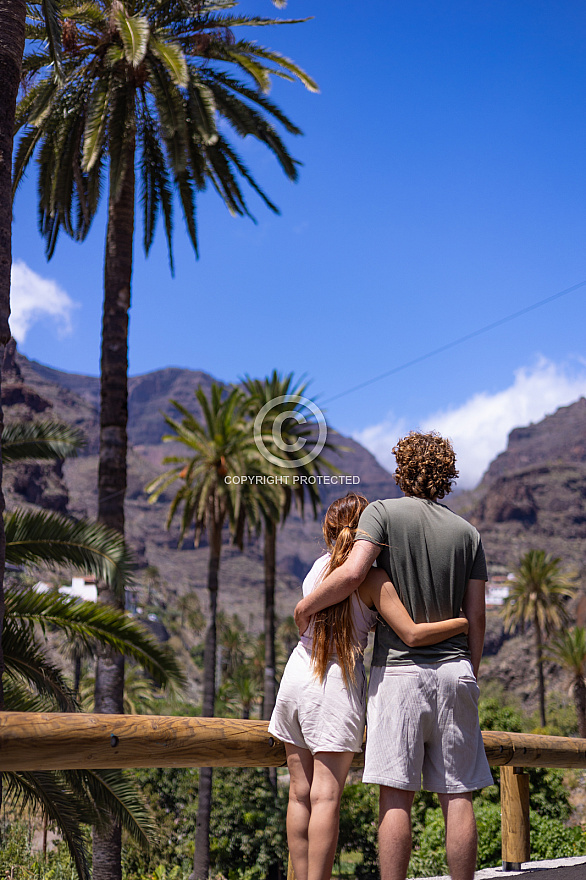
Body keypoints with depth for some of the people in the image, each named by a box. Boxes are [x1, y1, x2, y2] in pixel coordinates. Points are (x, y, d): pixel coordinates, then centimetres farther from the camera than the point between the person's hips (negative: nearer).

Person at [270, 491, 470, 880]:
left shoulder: (320, 565, 10)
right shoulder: (373, 578, -9)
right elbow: (413, 634, -14)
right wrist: (465, 621, -3)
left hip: (299, 671, 6)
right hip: (340, 679, -6)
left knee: (300, 792, 9)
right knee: (326, 795, -3)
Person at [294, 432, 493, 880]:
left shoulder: (383, 512, -1)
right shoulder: (468, 532, 10)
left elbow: (353, 574, -16)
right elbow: (476, 617, 8)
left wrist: (305, 607, -1)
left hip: (399, 669, -3)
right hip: (454, 670, 3)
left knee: (396, 794, -3)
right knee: (458, 795, 5)